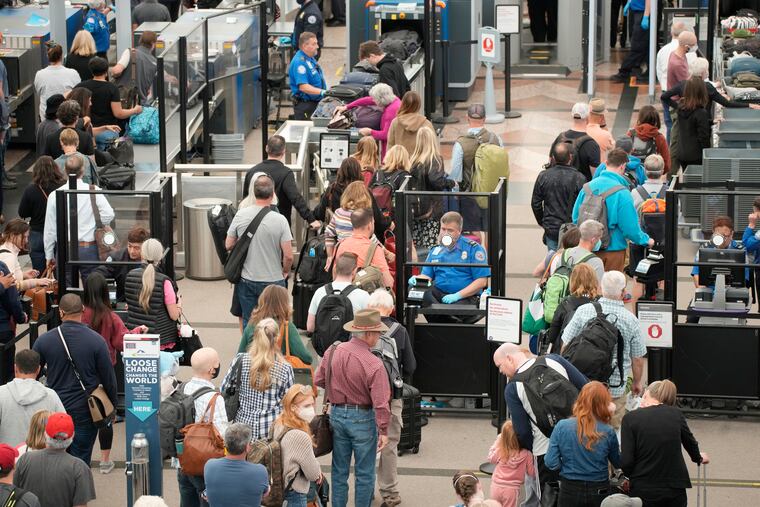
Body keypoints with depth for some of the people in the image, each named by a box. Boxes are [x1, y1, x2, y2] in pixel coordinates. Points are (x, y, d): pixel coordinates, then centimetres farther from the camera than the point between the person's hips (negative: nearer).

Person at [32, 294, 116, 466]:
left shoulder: (44, 341, -6)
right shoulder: (96, 341, -12)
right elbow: (109, 379, -6)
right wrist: (112, 407, 9)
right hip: (85, 411, -2)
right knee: (81, 460, 5)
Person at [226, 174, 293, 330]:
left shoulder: (240, 216, -7)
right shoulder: (279, 220, -16)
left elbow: (228, 245, 3)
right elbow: (288, 256, -14)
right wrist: (285, 272, 6)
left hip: (246, 280, 3)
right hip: (273, 280, -3)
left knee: (248, 324, 14)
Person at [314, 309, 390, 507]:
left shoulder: (332, 352, -7)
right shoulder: (374, 364, -22)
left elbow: (318, 380, 5)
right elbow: (380, 403, -21)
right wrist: (383, 431, -14)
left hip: (337, 414, 5)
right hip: (362, 417, -5)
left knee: (339, 470, 17)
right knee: (364, 473, 10)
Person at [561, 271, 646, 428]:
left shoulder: (583, 311, -5)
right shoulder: (631, 320, -6)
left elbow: (566, 345, 0)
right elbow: (637, 358, 3)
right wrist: (636, 383, 21)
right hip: (615, 388, -1)